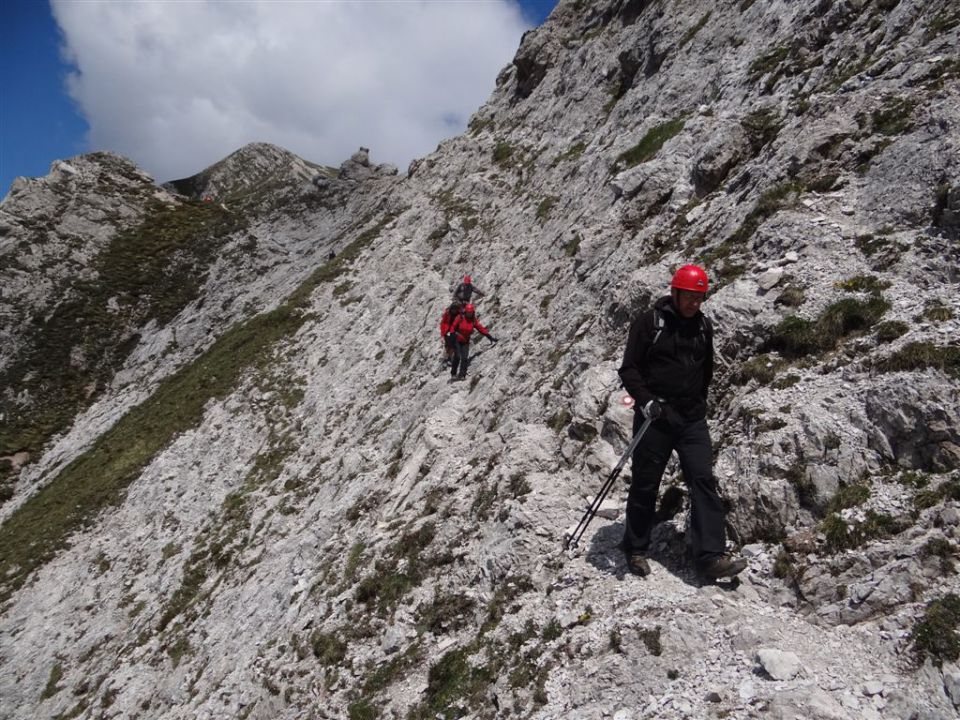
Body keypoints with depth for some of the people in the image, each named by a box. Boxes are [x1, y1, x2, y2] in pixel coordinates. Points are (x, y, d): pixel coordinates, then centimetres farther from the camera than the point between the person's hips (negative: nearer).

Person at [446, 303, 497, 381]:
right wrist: (452, 335, -16)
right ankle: (453, 374, -3)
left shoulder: (474, 321, -3)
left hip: (465, 342, 3)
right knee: (457, 356, -13)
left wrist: (490, 337, -9)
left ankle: (461, 375, -3)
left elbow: (481, 329, -3)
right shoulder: (460, 318, -12)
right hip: (457, 340, -3)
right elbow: (453, 326, -7)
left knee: (465, 358, -7)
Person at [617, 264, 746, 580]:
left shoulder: (703, 325, 10)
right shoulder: (649, 322, -6)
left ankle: (711, 556, -3)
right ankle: (636, 550, 22)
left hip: (692, 420, 4)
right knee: (645, 485, 6)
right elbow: (628, 369, -7)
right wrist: (645, 400, -20)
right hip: (654, 418, -4)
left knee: (703, 481, -5)